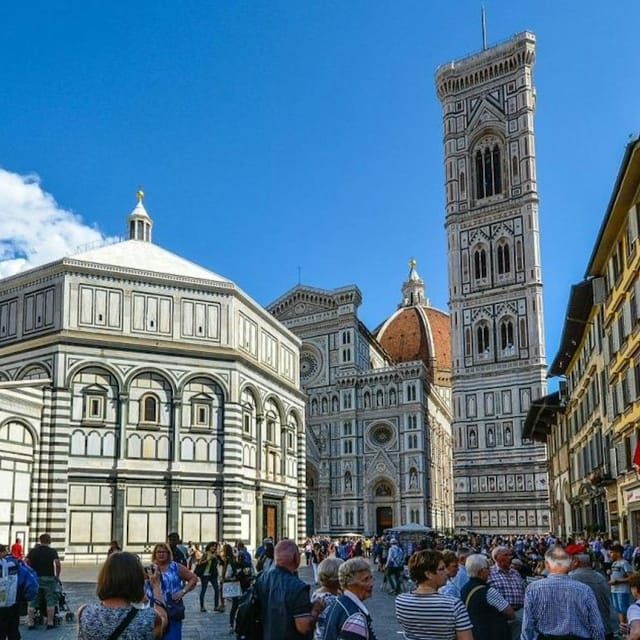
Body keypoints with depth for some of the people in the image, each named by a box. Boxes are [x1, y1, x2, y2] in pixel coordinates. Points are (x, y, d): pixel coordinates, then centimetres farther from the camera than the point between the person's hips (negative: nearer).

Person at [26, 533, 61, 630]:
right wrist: (57, 576, -3)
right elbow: (57, 564, -14)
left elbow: (26, 562, -7)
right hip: (49, 578, -2)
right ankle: (50, 623, 3)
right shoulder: (52, 551, -1)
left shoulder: (33, 551, 6)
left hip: (35, 578, 2)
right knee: (50, 602, 4)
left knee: (32, 602, 8)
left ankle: (31, 623, 7)